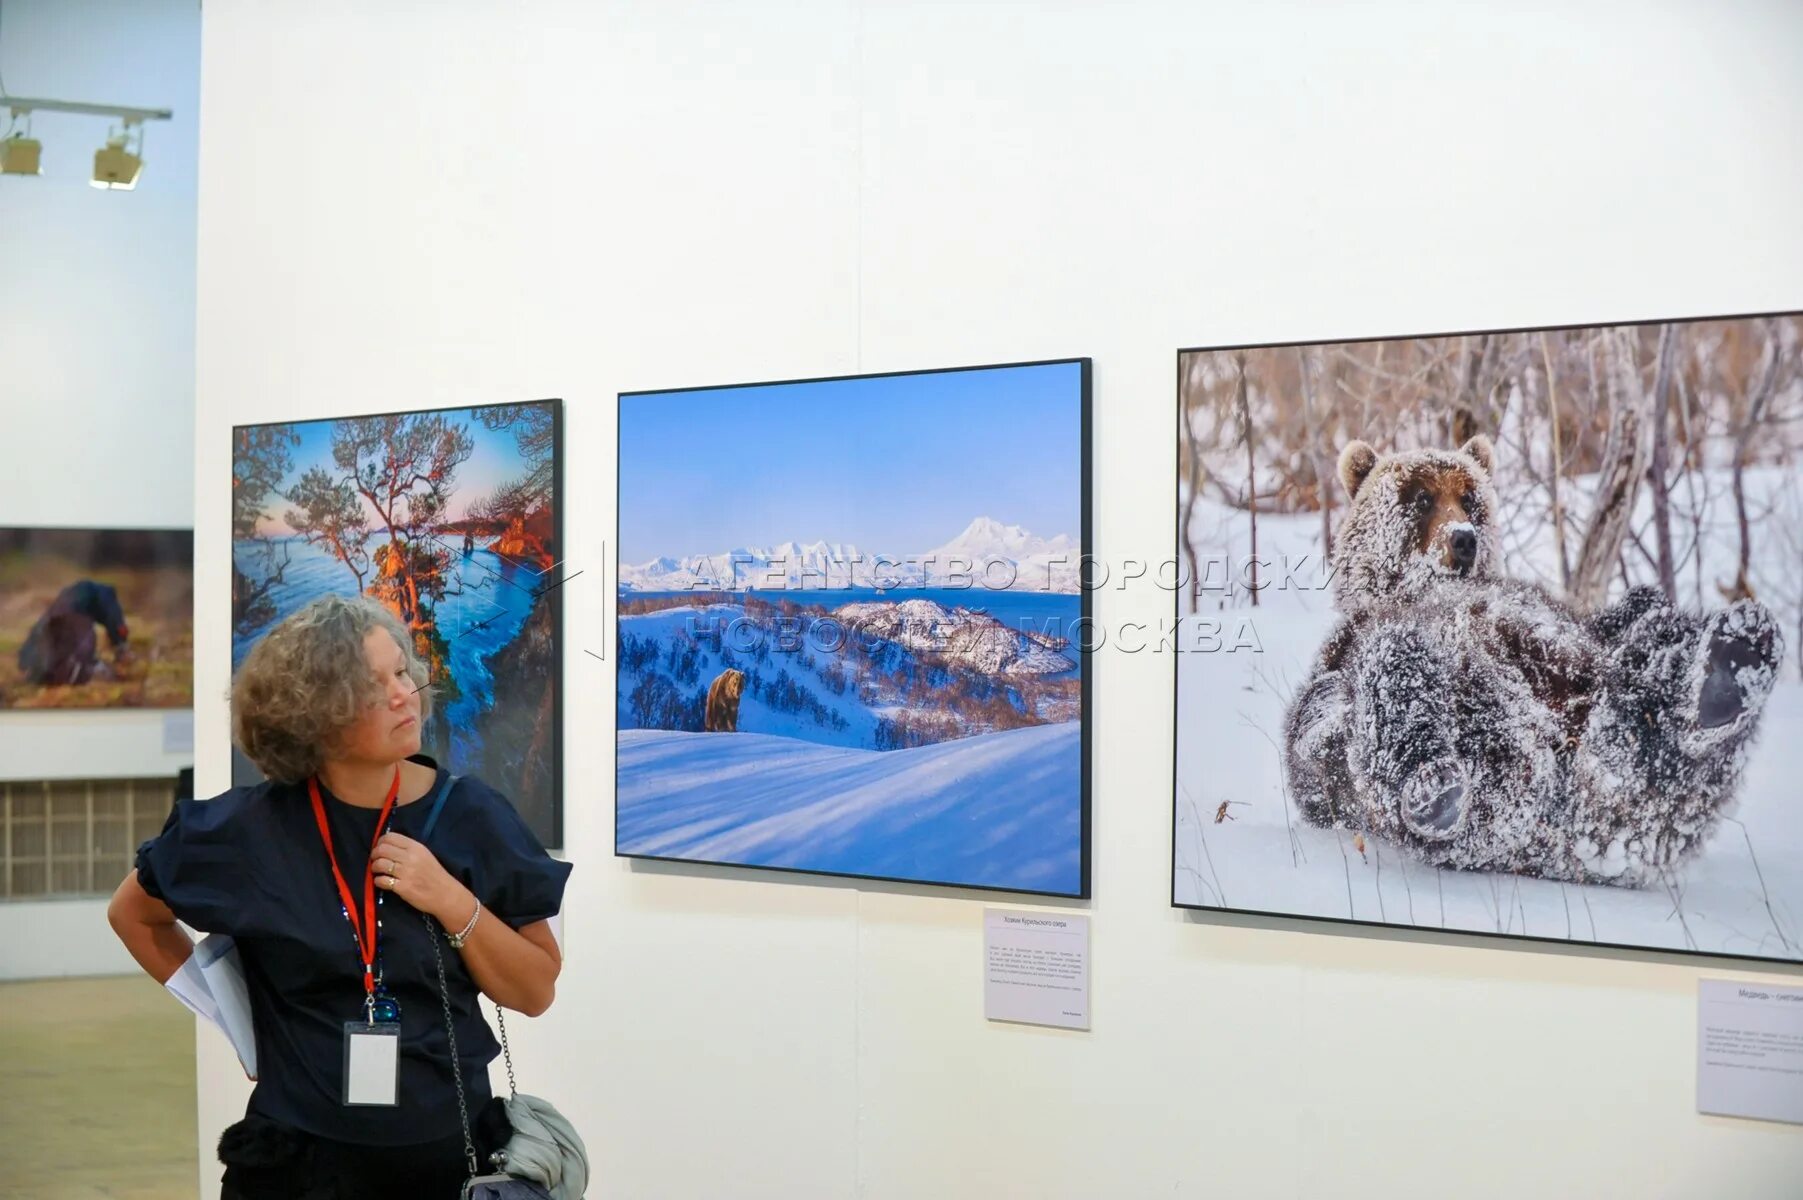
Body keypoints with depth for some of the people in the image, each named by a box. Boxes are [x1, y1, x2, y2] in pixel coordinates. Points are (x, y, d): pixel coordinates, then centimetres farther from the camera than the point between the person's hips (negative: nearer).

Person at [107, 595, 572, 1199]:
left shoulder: (472, 816, -7)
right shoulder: (253, 830, -9)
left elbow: (535, 992, -4)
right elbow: (133, 915, 9)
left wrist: (453, 902, -17)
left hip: (452, 1149, 1)